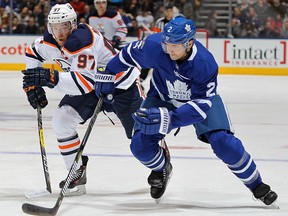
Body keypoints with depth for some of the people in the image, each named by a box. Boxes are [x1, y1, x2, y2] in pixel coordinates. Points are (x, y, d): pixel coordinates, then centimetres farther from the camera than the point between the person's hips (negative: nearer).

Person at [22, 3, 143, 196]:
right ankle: (77, 173, 3)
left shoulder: (83, 42, -35)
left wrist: (52, 78, -52)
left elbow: (86, 82, -43)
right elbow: (33, 53, 12)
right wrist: (33, 84, 4)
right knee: (61, 121, -8)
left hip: (121, 85, -7)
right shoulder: (50, 42, -10)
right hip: (91, 86, 7)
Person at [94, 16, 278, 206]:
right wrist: (109, 75, 2)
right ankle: (161, 169, 23)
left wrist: (169, 119, -52)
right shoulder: (154, 46, -31)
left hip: (203, 97, -2)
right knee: (141, 145, -13)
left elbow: (200, 106, -37)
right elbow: (131, 53, -9)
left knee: (223, 142, -20)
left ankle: (257, 185, 2)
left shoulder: (205, 64, -37)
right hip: (163, 97, 2)